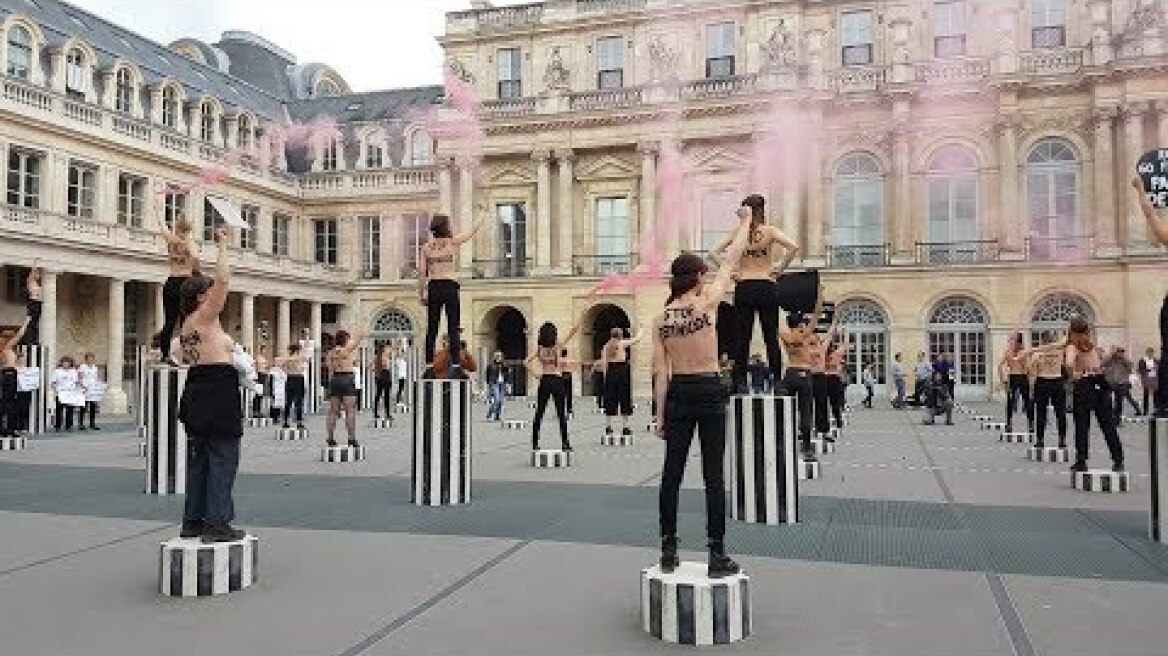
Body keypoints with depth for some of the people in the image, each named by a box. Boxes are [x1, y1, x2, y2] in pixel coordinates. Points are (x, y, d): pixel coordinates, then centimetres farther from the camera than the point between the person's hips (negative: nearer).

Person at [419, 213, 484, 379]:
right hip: (449, 287, -3)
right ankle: (455, 365, -7)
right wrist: (481, 218, 29)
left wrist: (421, 294, 8)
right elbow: (473, 231, 13)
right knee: (453, 329, -2)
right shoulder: (453, 242, -1)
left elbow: (422, 273, 2)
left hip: (433, 288, 3)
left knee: (431, 329, 6)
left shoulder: (426, 247, 6)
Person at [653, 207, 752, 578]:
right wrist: (745, 222, 17)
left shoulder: (661, 319, 3)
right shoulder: (706, 303, -8)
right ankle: (717, 556, 5)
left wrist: (660, 415, 5)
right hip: (708, 392, -4)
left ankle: (668, 552, 15)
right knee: (713, 476, 1)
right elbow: (731, 260, 3)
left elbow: (661, 372, 2)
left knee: (672, 473, 8)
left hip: (678, 394, 4)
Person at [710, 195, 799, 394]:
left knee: (742, 338, 5)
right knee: (771, 338, 4)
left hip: (743, 288, 2)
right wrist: (780, 269, -7)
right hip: (766, 287, -2)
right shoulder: (770, 231, -4)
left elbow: (713, 253, 0)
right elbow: (793, 247, -17)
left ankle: (740, 382, 4)